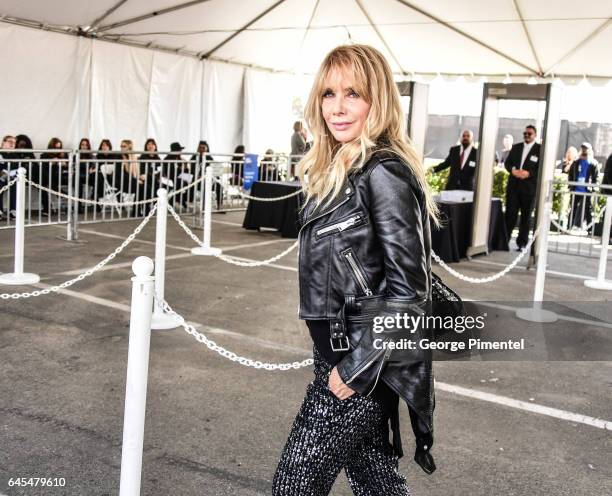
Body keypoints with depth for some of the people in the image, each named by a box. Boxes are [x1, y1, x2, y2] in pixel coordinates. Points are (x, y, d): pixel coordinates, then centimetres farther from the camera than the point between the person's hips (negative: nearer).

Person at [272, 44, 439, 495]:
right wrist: (343, 360, 17)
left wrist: (356, 369, -17)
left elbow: (408, 289, -21)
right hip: (342, 356, 8)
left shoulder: (384, 174, -19)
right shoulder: (338, 169, 8)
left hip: (363, 365, -8)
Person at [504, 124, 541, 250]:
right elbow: (507, 163, 11)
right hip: (513, 186, 3)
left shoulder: (540, 149, -2)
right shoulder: (516, 147, 14)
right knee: (509, 214, 1)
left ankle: (522, 243, 11)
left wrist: (529, 173, -19)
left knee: (526, 216, 5)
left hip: (529, 188, -3)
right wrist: (513, 170, -9)